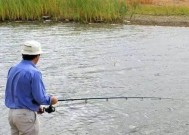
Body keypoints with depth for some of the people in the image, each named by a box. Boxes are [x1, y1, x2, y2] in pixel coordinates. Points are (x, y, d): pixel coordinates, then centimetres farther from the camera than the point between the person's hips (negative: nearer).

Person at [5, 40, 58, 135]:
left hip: (12, 113, 8)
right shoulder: (33, 72, -17)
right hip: (26, 114, -8)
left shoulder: (13, 69, 8)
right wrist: (50, 100, 3)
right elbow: (39, 97, -18)